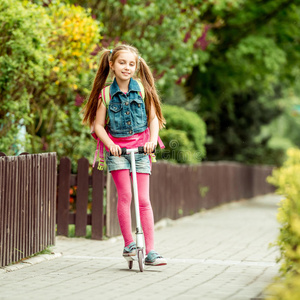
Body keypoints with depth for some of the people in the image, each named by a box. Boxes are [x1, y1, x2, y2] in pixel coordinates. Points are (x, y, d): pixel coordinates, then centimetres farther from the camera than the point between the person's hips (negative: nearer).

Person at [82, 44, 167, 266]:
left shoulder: (142, 88, 1)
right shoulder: (106, 93, -2)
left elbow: (153, 118, 3)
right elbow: (98, 125, 0)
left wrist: (152, 140, -13)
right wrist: (110, 144, -14)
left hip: (140, 147, 1)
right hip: (117, 148, 0)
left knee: (143, 199, -2)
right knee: (124, 195, -11)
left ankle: (150, 251, -2)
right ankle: (128, 244, 2)